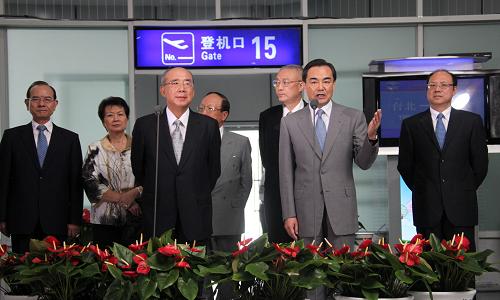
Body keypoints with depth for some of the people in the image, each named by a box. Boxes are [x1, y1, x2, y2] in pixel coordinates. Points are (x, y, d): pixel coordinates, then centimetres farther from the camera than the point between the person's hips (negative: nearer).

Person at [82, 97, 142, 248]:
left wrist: (135, 193, -15)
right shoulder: (95, 149, 4)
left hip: (135, 219, 0)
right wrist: (123, 198, -10)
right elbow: (90, 184, -4)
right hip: (104, 220, 0)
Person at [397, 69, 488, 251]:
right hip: (426, 208, 0)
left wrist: (465, 191, 8)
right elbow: (404, 165, 10)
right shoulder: (411, 124, 6)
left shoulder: (472, 121, 5)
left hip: (461, 208, 0)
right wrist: (420, 190, 8)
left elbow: (480, 163, 8)